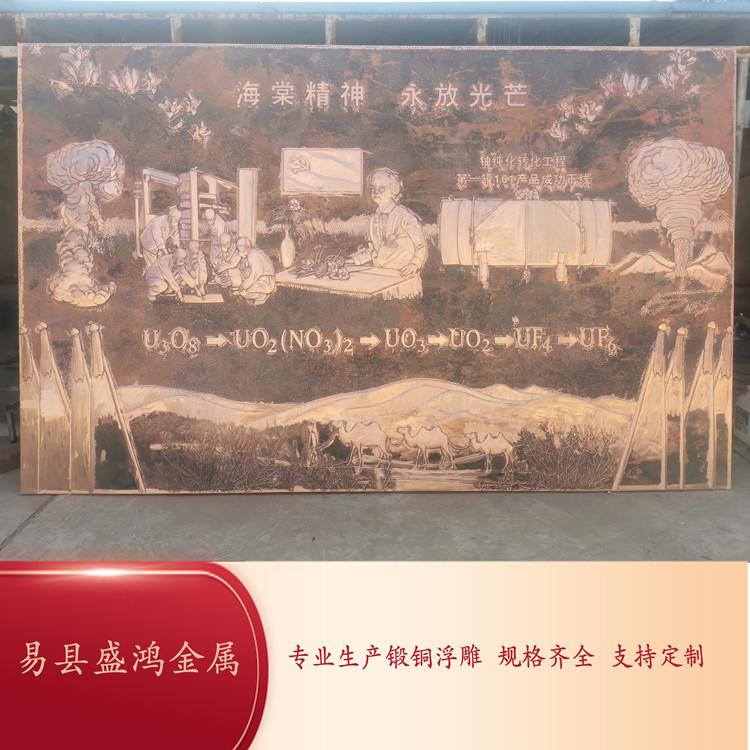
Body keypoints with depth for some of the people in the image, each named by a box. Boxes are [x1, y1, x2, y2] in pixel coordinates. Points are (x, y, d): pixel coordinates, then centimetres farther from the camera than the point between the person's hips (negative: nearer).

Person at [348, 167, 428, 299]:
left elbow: (421, 246, -11)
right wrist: (352, 260, 7)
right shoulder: (374, 219, 10)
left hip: (404, 277, -5)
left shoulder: (405, 216, -10)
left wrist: (414, 265, -26)